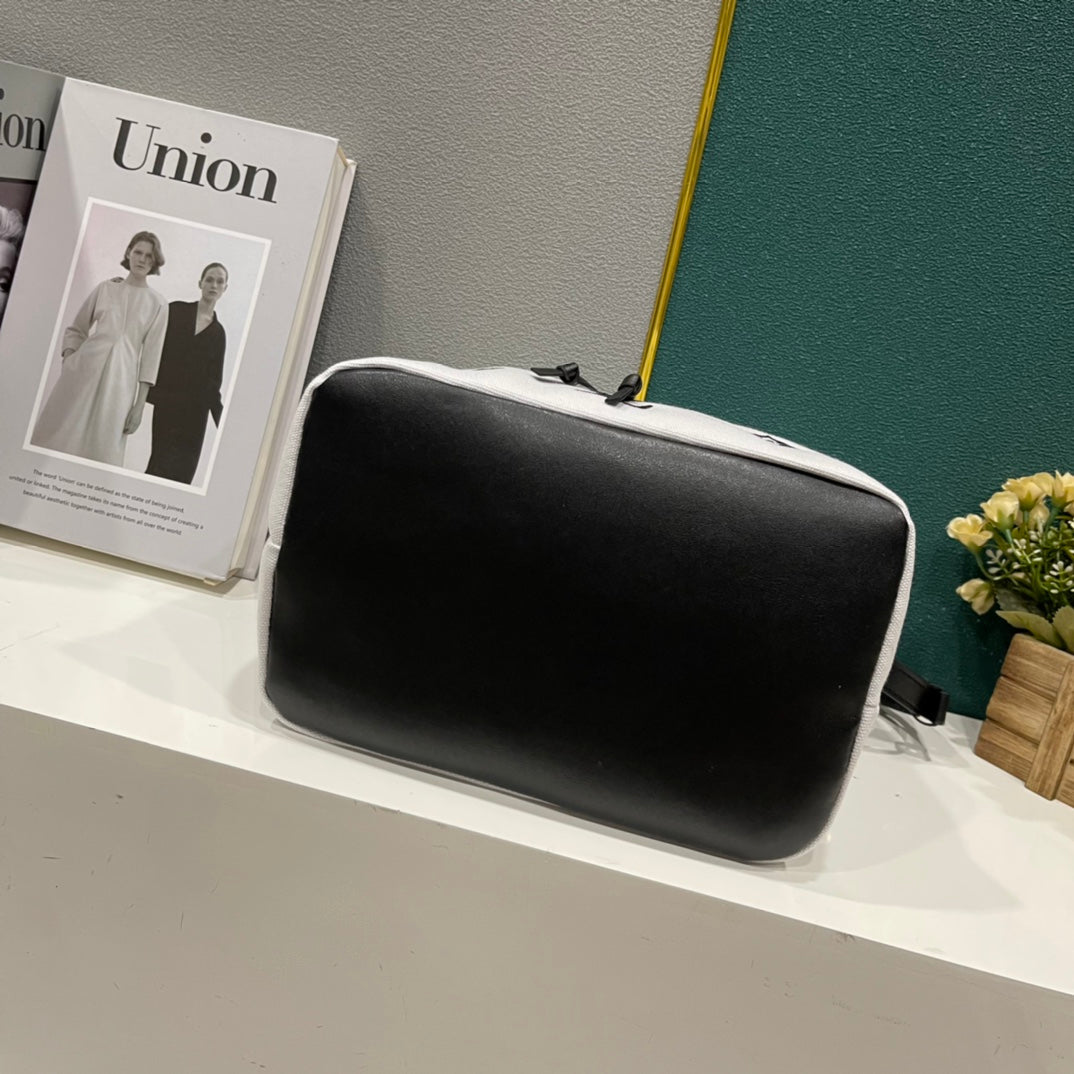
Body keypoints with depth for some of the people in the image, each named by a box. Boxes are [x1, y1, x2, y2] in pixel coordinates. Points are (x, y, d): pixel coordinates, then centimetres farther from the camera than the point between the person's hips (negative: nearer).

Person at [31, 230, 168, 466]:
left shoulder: (158, 304, 3)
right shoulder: (105, 288, 8)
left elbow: (151, 356, 2)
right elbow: (76, 330, 14)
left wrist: (140, 405, -3)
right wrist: (68, 361, -2)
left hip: (120, 378, -1)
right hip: (84, 368, 2)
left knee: (100, 445, 1)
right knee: (59, 437, 3)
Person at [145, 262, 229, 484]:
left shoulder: (218, 332, 11)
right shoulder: (176, 311, 7)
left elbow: (213, 379, 11)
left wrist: (220, 416, 4)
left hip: (194, 409, 2)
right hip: (167, 401, -2)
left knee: (182, 465, -2)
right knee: (165, 461, -7)